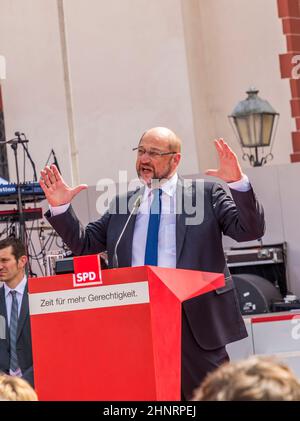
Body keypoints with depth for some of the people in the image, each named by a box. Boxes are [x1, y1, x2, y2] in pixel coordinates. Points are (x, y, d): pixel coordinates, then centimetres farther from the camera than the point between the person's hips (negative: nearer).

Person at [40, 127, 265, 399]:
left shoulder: (206, 194, 4)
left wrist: (238, 183, -20)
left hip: (195, 318, -3)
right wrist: (60, 207, 2)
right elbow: (84, 244, 16)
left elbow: (250, 230, -5)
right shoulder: (123, 203, 14)